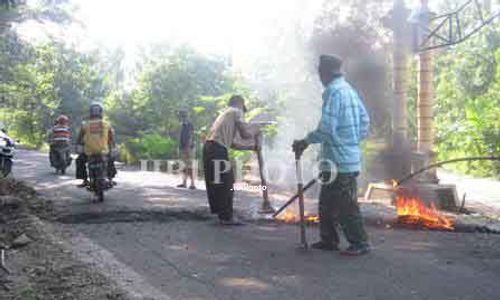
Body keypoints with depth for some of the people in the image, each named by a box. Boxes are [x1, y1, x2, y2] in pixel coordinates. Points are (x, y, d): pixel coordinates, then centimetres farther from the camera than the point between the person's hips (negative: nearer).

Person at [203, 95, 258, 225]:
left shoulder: (226, 113, 31)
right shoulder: (236, 112, 5)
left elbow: (232, 144, 30)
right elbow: (245, 134, -4)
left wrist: (250, 147, 33)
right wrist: (254, 134, 17)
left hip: (211, 148, 9)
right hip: (217, 149, -9)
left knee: (218, 184, 14)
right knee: (225, 184, -4)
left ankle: (224, 214, 21)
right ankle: (227, 217, -1)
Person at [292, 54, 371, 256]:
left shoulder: (334, 92, -15)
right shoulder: (349, 89, 12)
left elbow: (327, 128, -21)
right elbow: (365, 120, 14)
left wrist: (306, 141, -9)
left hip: (340, 160, -10)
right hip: (350, 155, 10)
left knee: (346, 205, -2)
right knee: (327, 201, 17)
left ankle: (360, 243, 6)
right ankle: (328, 240, 25)